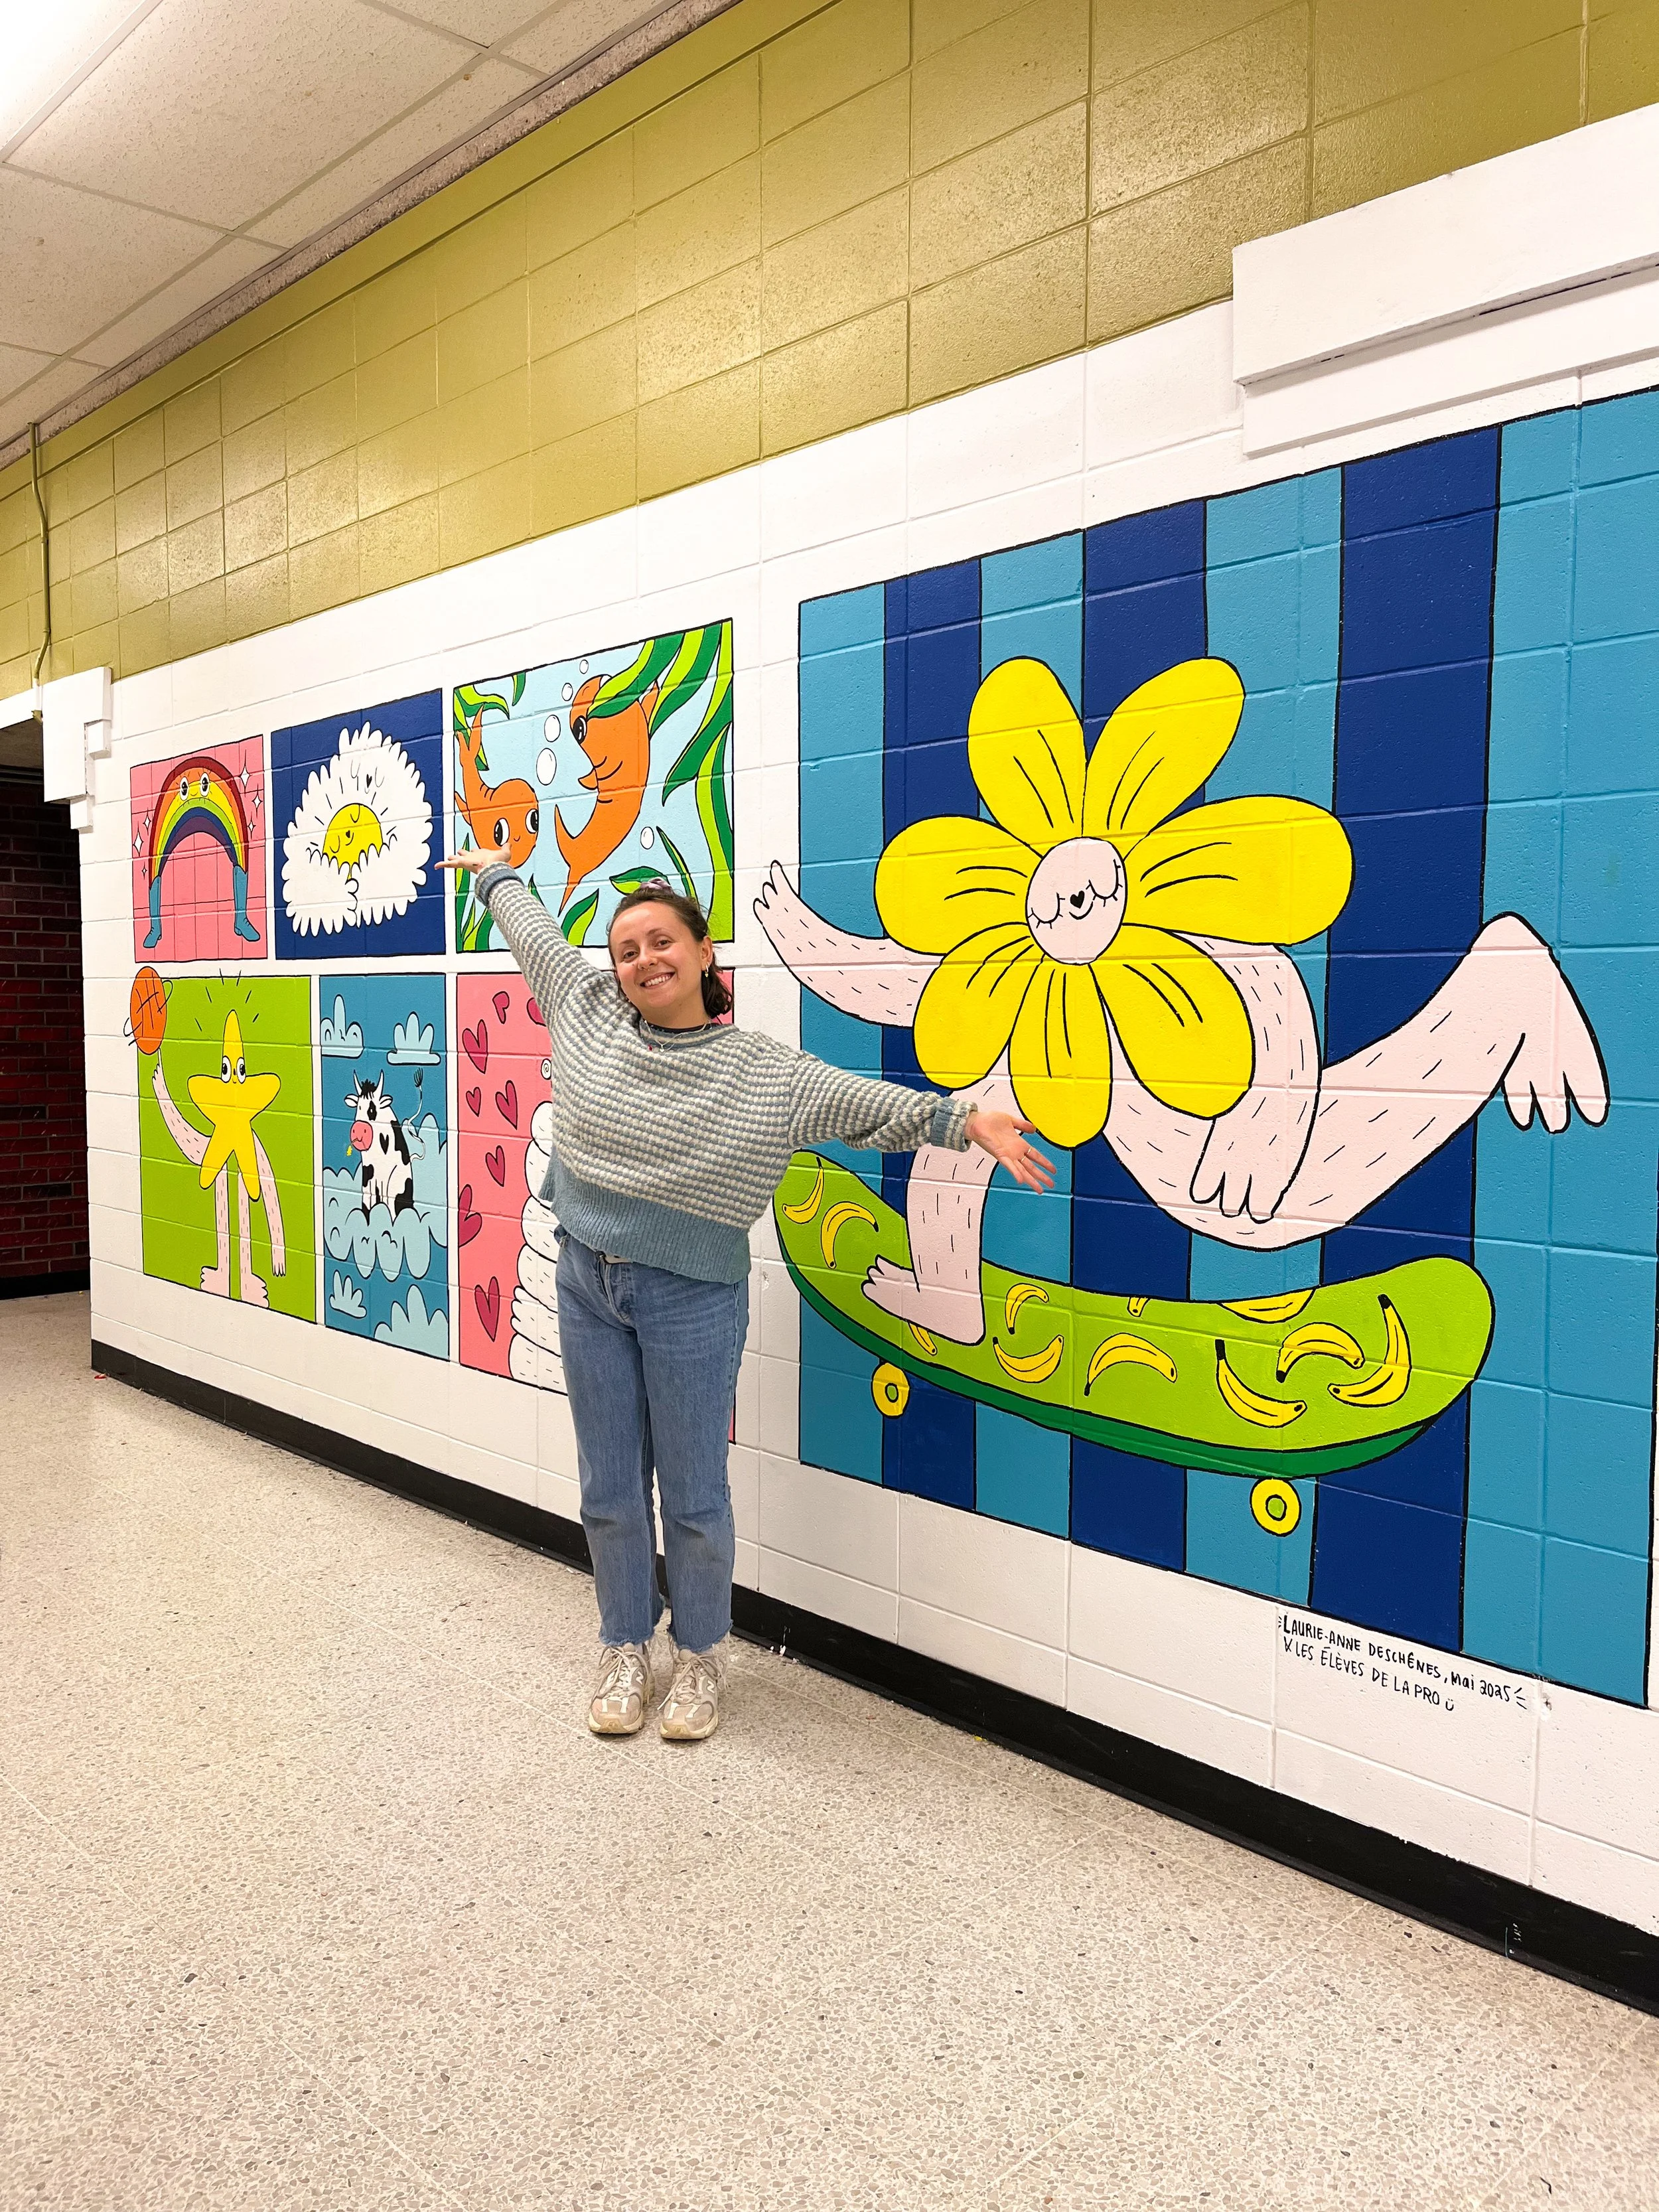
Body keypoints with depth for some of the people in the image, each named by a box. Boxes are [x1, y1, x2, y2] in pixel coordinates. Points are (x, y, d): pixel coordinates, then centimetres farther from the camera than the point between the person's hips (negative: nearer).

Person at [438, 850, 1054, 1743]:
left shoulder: (766, 1073, -9)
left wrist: (966, 1119, -24)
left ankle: (700, 1657, 29)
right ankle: (626, 1648, 33)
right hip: (587, 1284, 4)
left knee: (693, 1495, 7)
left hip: (691, 1302, -3)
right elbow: (535, 933, 18)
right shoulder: (589, 1015, 2)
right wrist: (497, 876, 35)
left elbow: (874, 1103, -12)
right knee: (609, 1490, 14)